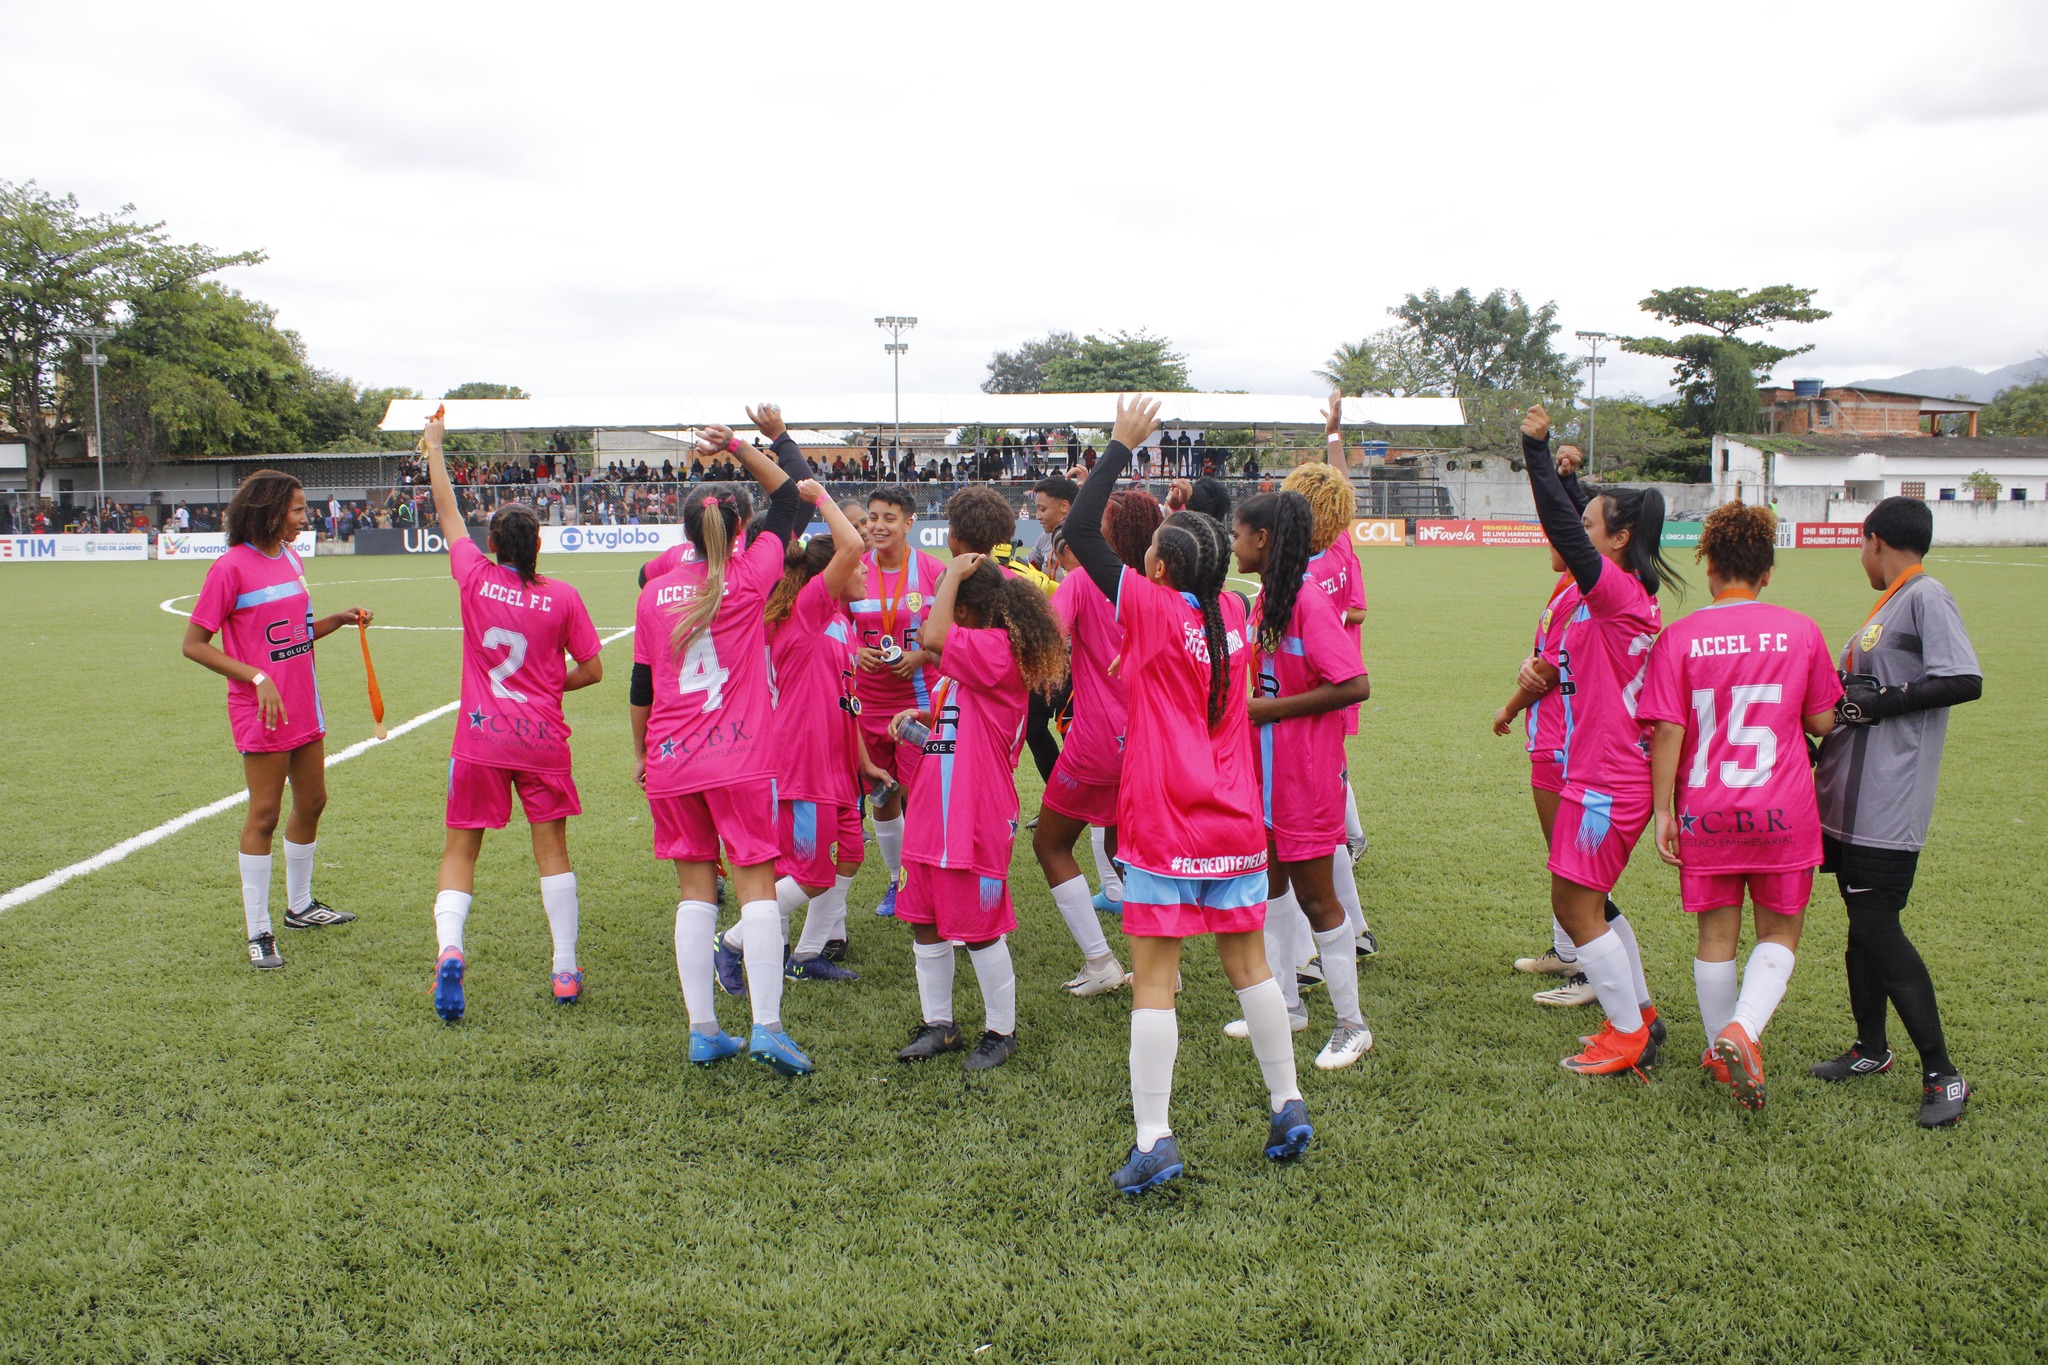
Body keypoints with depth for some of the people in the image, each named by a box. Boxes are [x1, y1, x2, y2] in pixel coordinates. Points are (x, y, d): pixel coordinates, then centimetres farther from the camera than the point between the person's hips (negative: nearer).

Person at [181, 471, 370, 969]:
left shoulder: (291, 559, 10)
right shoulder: (231, 567, -13)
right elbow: (194, 644, -12)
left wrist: (339, 620, 4)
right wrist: (257, 678, -19)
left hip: (304, 704, 8)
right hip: (262, 712, -8)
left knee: (312, 803, 16)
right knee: (264, 815, -2)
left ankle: (299, 906, 33)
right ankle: (258, 932, 8)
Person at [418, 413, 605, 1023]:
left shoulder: (475, 577, -3)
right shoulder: (562, 595, -4)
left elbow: (446, 511, 12)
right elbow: (590, 670, 0)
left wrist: (433, 446, 25)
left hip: (480, 737, 0)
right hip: (542, 737, 0)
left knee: (460, 847, 9)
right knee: (551, 848, 9)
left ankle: (448, 950, -13)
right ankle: (566, 970, 11)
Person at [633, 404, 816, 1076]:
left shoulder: (654, 593, 6)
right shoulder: (749, 576, -3)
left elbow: (640, 688, 12)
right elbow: (791, 492, 8)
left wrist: (641, 755, 25)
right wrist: (739, 445, 16)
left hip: (669, 762, 3)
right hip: (739, 760, -3)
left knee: (695, 887, 8)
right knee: (755, 881, 0)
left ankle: (703, 1031, 9)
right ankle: (766, 1026, -6)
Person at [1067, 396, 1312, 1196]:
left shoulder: (1152, 609, -11)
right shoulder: (1233, 612, 3)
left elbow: (1078, 530, -9)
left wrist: (1122, 445, -2)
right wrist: (1185, 525, 19)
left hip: (1163, 822, -6)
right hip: (1235, 822, 6)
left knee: (1153, 979, -2)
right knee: (1247, 964, 16)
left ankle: (1153, 1140, -2)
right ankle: (1287, 1107, 23)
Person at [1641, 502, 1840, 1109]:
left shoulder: (1678, 638, -6)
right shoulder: (1801, 632, -3)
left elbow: (1667, 732, -9)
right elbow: (1822, 722, 4)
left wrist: (1663, 810, -3)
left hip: (1704, 811, 1)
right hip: (1783, 810, 0)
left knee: (1716, 938, 14)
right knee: (1779, 932, 13)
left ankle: (1723, 1053, 25)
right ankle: (1742, 1032, -8)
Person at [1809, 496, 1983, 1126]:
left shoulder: (1926, 596, -11)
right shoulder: (1889, 604, 17)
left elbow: (1966, 681, -23)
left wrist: (1880, 701, -20)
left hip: (1888, 807, -9)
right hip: (1850, 800, 9)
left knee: (1877, 927, -10)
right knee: (1863, 922, 15)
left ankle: (1942, 1073, -1)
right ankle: (1872, 1049, 27)